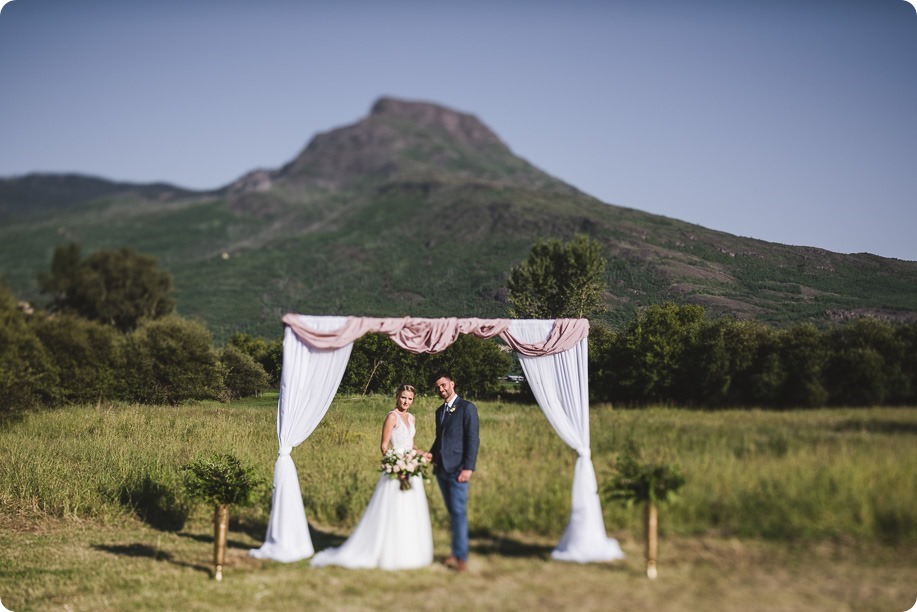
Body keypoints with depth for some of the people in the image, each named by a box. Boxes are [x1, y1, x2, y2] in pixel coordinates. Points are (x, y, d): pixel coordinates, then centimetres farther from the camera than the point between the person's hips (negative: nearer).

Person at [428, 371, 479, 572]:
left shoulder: (467, 408, -5)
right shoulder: (440, 411, 18)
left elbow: (473, 440, -11)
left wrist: (468, 468, -18)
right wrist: (430, 455, 5)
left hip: (458, 470, -7)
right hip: (441, 469, 7)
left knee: (459, 512, -9)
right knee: (452, 512, 11)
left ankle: (461, 557, -7)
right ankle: (457, 552, 16)